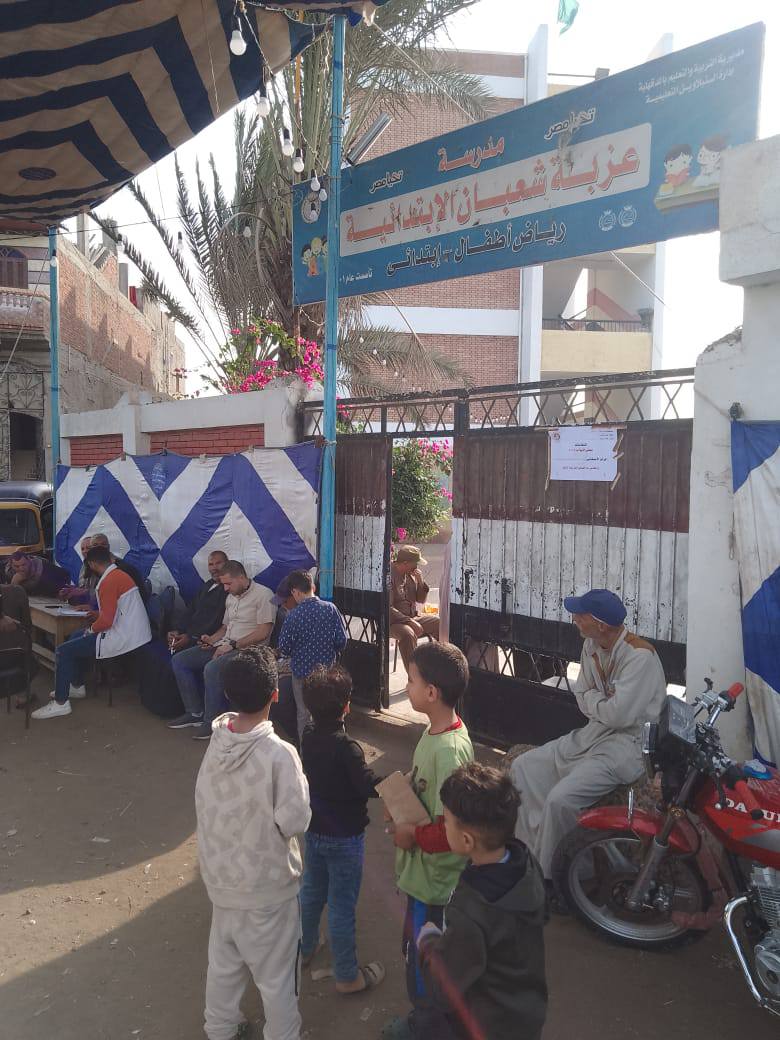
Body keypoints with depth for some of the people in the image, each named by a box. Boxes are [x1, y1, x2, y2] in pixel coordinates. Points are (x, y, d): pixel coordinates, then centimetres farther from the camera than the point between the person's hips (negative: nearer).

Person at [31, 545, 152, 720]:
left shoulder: (108, 581, -18)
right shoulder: (120, 574, 12)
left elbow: (106, 621, -22)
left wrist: (91, 630, -4)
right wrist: (98, 613, 18)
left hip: (123, 640, -10)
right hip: (134, 633, 10)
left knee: (64, 650, -3)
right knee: (75, 637, 24)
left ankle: (60, 703, 2)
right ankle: (77, 687, 33)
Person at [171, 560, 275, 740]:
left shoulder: (263, 594, -10)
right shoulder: (231, 597, 18)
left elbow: (263, 632, -17)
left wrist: (232, 644, -17)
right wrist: (211, 639, 5)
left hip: (247, 649, -9)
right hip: (225, 645, 9)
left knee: (212, 669, -34)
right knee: (179, 660, -1)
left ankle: (212, 723, -16)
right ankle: (195, 712, 5)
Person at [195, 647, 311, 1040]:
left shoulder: (217, 740, -12)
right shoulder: (279, 754, -30)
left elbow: (205, 803, 1)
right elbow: (295, 821, -23)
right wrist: (298, 783, -9)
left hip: (221, 876, 6)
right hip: (267, 886, -6)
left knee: (223, 962, 28)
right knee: (276, 977, 18)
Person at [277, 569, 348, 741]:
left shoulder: (293, 616, -18)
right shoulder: (331, 609, -11)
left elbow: (284, 648, -11)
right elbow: (342, 640, -8)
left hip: (302, 671, -2)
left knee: (304, 714, 14)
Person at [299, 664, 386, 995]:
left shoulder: (308, 736, -6)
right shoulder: (345, 747, -28)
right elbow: (369, 786, -29)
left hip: (314, 831, 7)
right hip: (344, 838, -7)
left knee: (311, 891, 26)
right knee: (342, 906, 8)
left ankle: (304, 949, 46)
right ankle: (347, 976, 24)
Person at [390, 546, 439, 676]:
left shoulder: (412, 574, 7)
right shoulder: (389, 575, -15)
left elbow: (421, 600, 14)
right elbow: (388, 608, -18)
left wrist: (420, 581, -4)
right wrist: (409, 621, -25)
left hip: (414, 617, 7)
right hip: (394, 621, -7)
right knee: (407, 634, -37)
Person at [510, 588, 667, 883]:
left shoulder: (640, 656, -22)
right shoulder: (591, 646, 3)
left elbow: (618, 714, -26)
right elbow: (583, 700, 8)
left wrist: (592, 699, -7)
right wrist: (603, 701, -13)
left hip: (627, 744, -9)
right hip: (593, 734, 9)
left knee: (560, 798, -24)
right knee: (522, 768, 3)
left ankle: (547, 876, -2)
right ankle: (529, 850, 11)